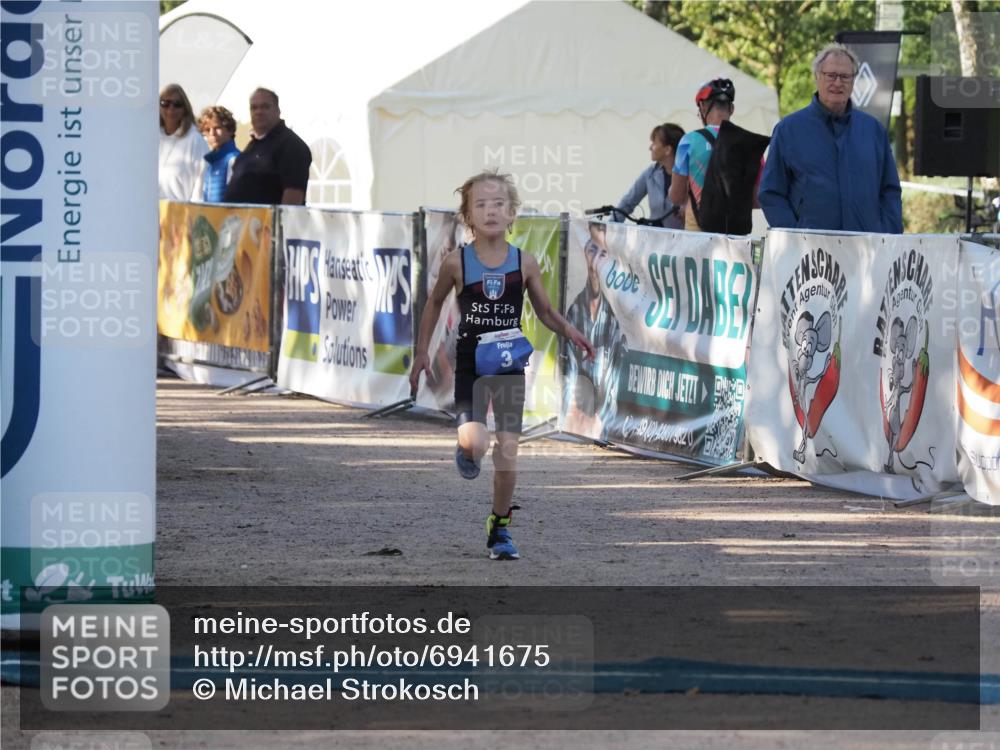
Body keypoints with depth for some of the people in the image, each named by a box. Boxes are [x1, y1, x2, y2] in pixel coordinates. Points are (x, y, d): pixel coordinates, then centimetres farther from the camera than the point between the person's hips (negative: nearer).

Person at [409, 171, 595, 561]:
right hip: (470, 365, -1)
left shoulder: (524, 263, -4)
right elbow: (434, 303, 10)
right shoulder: (457, 263, -7)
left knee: (508, 449, 1)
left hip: (510, 366, 1)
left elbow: (545, 311, 6)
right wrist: (422, 351, 8)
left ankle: (500, 527, 18)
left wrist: (569, 331, -14)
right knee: (474, 443, -20)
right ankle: (467, 452, 19)